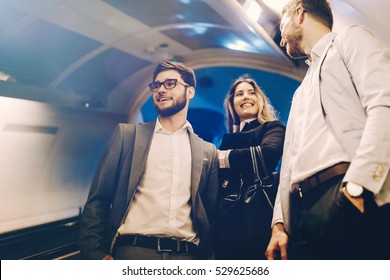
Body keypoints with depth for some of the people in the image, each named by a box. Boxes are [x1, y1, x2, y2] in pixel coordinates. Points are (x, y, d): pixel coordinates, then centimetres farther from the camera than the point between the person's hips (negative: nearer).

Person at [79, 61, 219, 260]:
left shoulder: (208, 152, 12)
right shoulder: (127, 135, 8)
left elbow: (211, 212, 13)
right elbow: (98, 199, 4)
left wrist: (206, 256, 2)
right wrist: (96, 252, -4)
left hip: (187, 255, 2)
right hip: (134, 250, -1)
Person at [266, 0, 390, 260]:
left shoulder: (351, 39, 10)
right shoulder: (301, 92, 30)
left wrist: (356, 186, -20)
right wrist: (280, 221, 10)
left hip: (350, 202, -7)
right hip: (301, 213, 7)